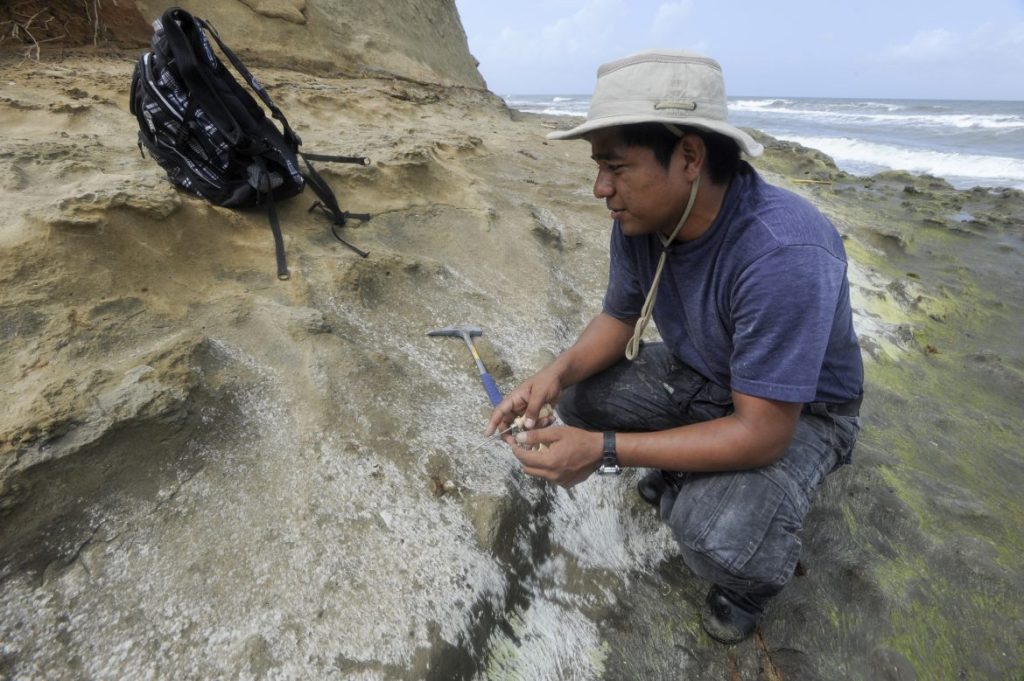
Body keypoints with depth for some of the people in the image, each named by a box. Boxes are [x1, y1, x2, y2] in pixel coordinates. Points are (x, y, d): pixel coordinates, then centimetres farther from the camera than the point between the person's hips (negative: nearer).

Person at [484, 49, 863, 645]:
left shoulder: (785, 254, -38)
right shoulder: (640, 218, -16)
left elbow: (761, 433, -33)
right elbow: (619, 317, -2)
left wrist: (604, 450, -36)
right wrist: (558, 373, -22)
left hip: (799, 410, -6)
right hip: (699, 374, 6)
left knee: (715, 535, -31)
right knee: (581, 394, -8)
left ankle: (758, 573, 10)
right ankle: (683, 468, 19)